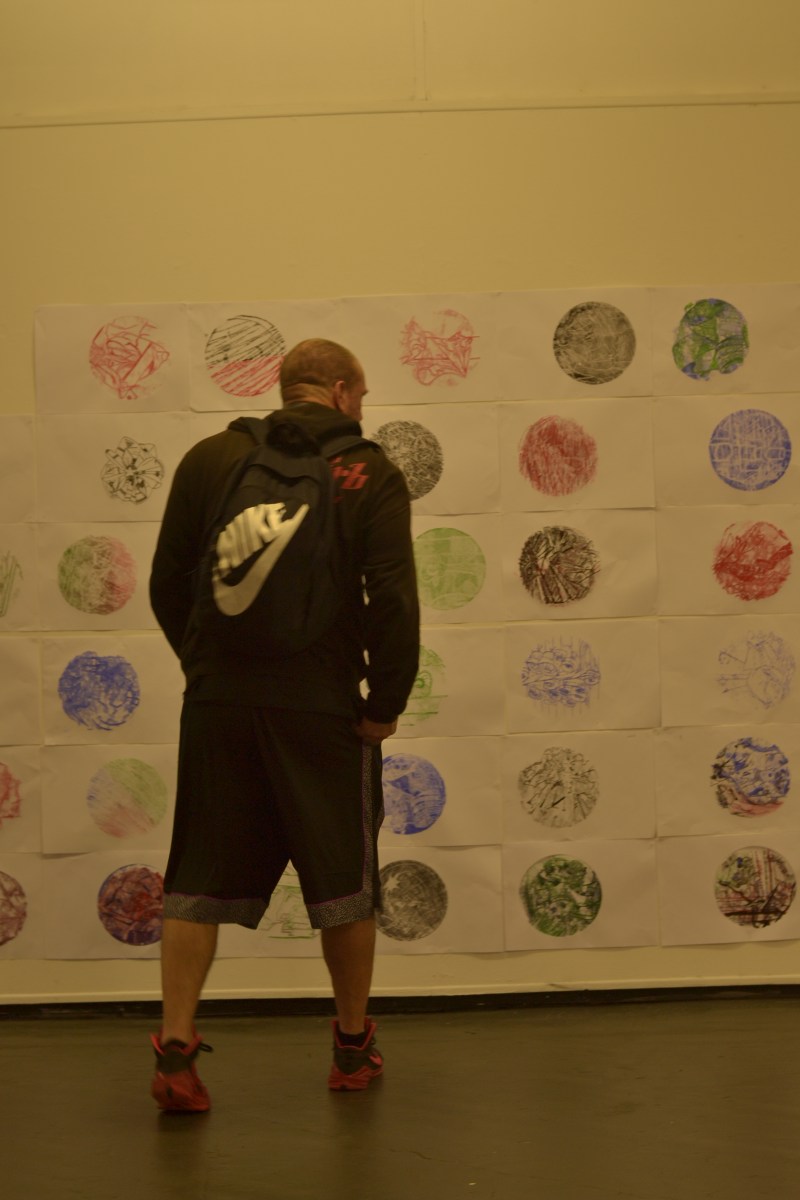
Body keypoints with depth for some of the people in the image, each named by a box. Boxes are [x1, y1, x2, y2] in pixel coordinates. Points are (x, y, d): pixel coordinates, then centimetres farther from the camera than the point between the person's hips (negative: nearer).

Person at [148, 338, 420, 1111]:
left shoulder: (209, 460, 6)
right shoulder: (369, 473, -2)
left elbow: (166, 582, 7)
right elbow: (393, 599, -10)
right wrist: (387, 702, -2)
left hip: (217, 700, 2)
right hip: (322, 703, -2)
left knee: (198, 879, 10)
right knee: (343, 880, 13)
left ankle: (175, 1048, 3)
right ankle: (353, 1047, 25)